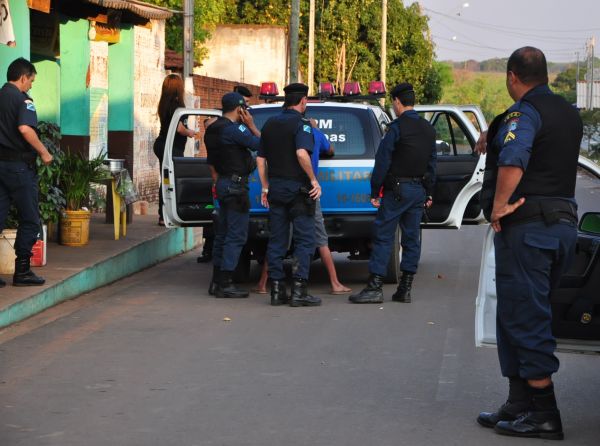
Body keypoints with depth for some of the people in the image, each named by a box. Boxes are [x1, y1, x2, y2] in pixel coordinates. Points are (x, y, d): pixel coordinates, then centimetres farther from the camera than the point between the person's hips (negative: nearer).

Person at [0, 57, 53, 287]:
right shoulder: (22, 99, -11)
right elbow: (25, 128, -27)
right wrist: (44, 152, -16)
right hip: (19, 164, -7)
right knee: (29, 220, 4)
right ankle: (22, 271, 6)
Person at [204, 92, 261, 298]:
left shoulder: (212, 130, 13)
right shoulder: (234, 129, -17)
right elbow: (261, 144, -17)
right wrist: (251, 125, -6)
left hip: (223, 183, 10)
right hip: (235, 185, -10)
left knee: (223, 234, 14)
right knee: (236, 236, -7)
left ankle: (217, 281, 18)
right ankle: (225, 283, -8)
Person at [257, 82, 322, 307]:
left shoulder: (270, 124, 12)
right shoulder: (301, 123, -10)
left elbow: (260, 158, 14)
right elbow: (302, 154, -25)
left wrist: (265, 188, 19)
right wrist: (314, 180, -16)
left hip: (275, 187, 7)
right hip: (297, 188, -6)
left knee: (277, 240, 8)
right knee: (304, 240, -2)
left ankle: (277, 290, 8)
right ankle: (299, 290, -7)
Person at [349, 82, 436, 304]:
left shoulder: (397, 127, -12)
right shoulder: (428, 129, 12)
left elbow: (382, 160, -13)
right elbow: (431, 162, 16)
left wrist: (375, 191, -8)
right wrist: (428, 193, 21)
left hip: (398, 190, -7)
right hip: (419, 190, 7)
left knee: (383, 236, -5)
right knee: (411, 239, 9)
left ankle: (374, 287, -9)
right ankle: (405, 289, 10)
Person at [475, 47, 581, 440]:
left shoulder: (525, 112, -13)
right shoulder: (569, 114, 16)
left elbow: (513, 160, -31)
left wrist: (499, 207, -21)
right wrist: (493, 141, 32)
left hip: (527, 226, -9)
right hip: (564, 222, 9)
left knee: (525, 318, -5)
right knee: (522, 316, 16)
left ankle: (544, 414, -6)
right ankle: (519, 405, 20)